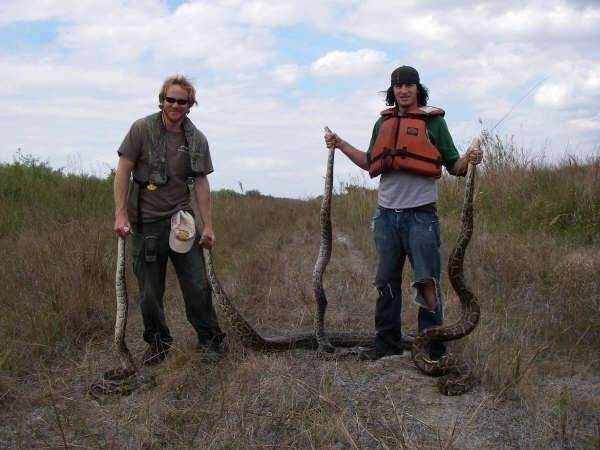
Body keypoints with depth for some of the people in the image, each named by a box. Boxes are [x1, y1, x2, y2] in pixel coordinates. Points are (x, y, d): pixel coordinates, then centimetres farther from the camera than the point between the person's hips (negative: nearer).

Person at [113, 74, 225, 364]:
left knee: (198, 285, 0)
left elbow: (201, 183, 7)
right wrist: (121, 215, -10)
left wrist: (208, 226, 4)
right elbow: (123, 172, -3)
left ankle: (209, 338, 17)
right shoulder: (142, 129, -4)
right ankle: (157, 342, 23)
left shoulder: (197, 140, 4)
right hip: (145, 221, -2)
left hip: (181, 221, 2)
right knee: (149, 291, 6)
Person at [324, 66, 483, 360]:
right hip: (386, 213, 5)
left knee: (427, 282, -4)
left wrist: (469, 160, -18)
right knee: (386, 282, 10)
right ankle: (386, 343, 20)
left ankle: (433, 350, 3)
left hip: (420, 213, -4)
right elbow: (370, 163, 24)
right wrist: (341, 145, 18)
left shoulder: (433, 121, 2)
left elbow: (452, 165, 2)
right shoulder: (383, 123, 15)